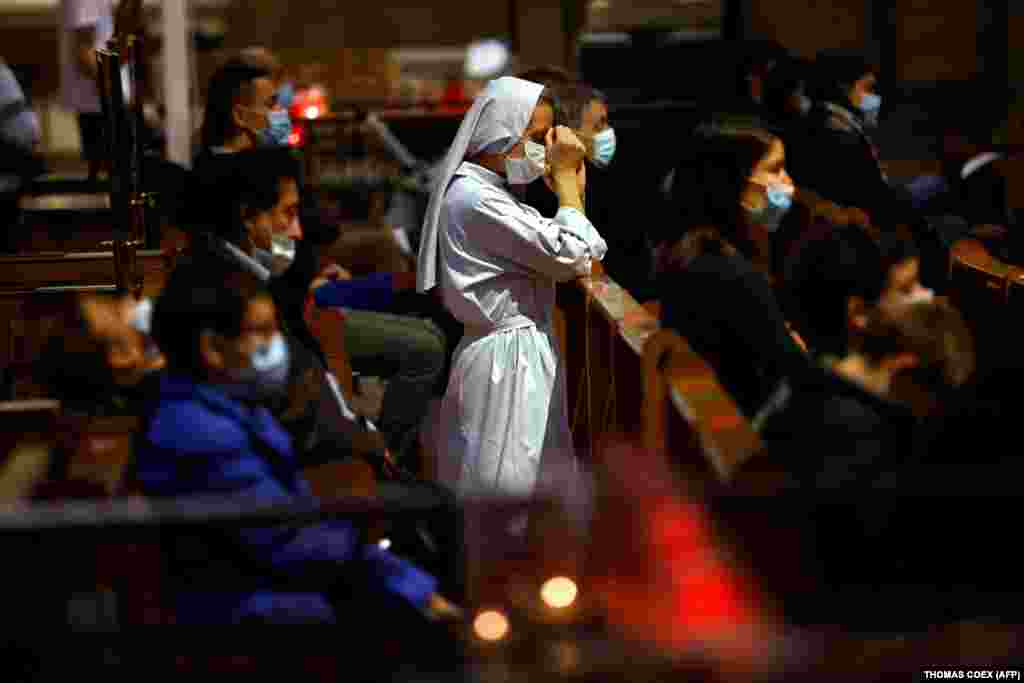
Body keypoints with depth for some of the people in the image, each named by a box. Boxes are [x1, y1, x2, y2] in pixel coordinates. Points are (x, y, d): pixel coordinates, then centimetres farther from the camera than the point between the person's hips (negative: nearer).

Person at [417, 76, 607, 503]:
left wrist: (574, 183, 7)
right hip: (507, 360, -10)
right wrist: (565, 177, -8)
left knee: (532, 481, 15)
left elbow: (575, 259, 14)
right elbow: (570, 257, -18)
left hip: (523, 354, 10)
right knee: (507, 484, -3)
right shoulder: (474, 198, -18)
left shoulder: (492, 195, 14)